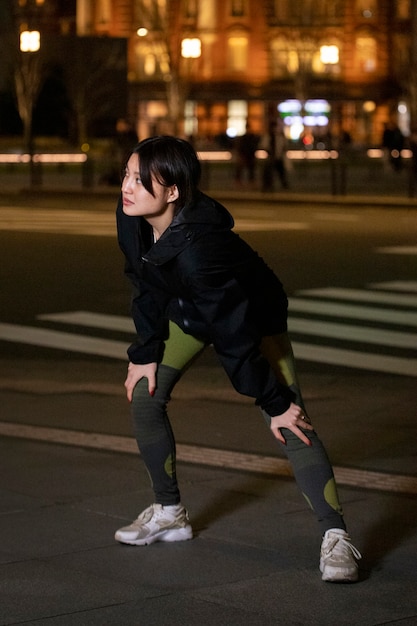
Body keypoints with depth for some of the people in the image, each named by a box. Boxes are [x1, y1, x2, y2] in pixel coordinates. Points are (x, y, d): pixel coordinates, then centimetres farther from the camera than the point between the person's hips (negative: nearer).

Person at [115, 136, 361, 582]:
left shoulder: (196, 247, -43)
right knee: (143, 395, 1)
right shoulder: (131, 218, -22)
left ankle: (336, 538, -17)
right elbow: (146, 288, -4)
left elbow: (235, 332, -36)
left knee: (290, 421, -18)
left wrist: (274, 402, -28)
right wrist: (146, 353, 0)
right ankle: (169, 513, 20)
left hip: (254, 315, -7)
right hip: (187, 312, 7)